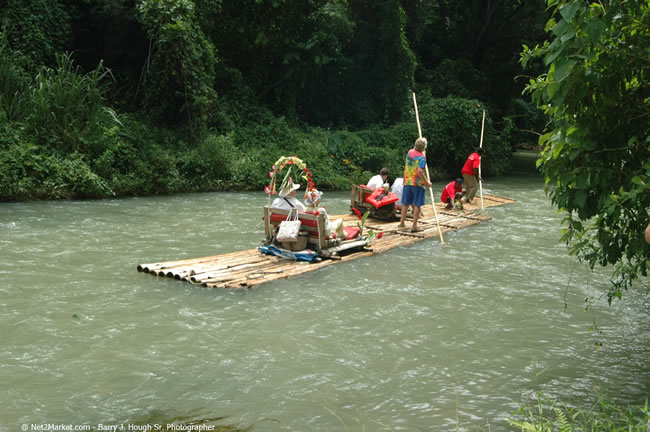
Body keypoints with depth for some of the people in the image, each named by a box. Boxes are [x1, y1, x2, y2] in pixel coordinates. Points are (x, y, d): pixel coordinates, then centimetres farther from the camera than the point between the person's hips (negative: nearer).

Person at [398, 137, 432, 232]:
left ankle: (402, 223, 21)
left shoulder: (410, 152, 5)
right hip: (417, 183, -6)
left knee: (405, 203, 14)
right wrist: (427, 182, -16)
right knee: (417, 205, 0)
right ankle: (414, 226, -1)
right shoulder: (422, 157, -14)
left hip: (407, 182, 6)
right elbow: (420, 171, -23)